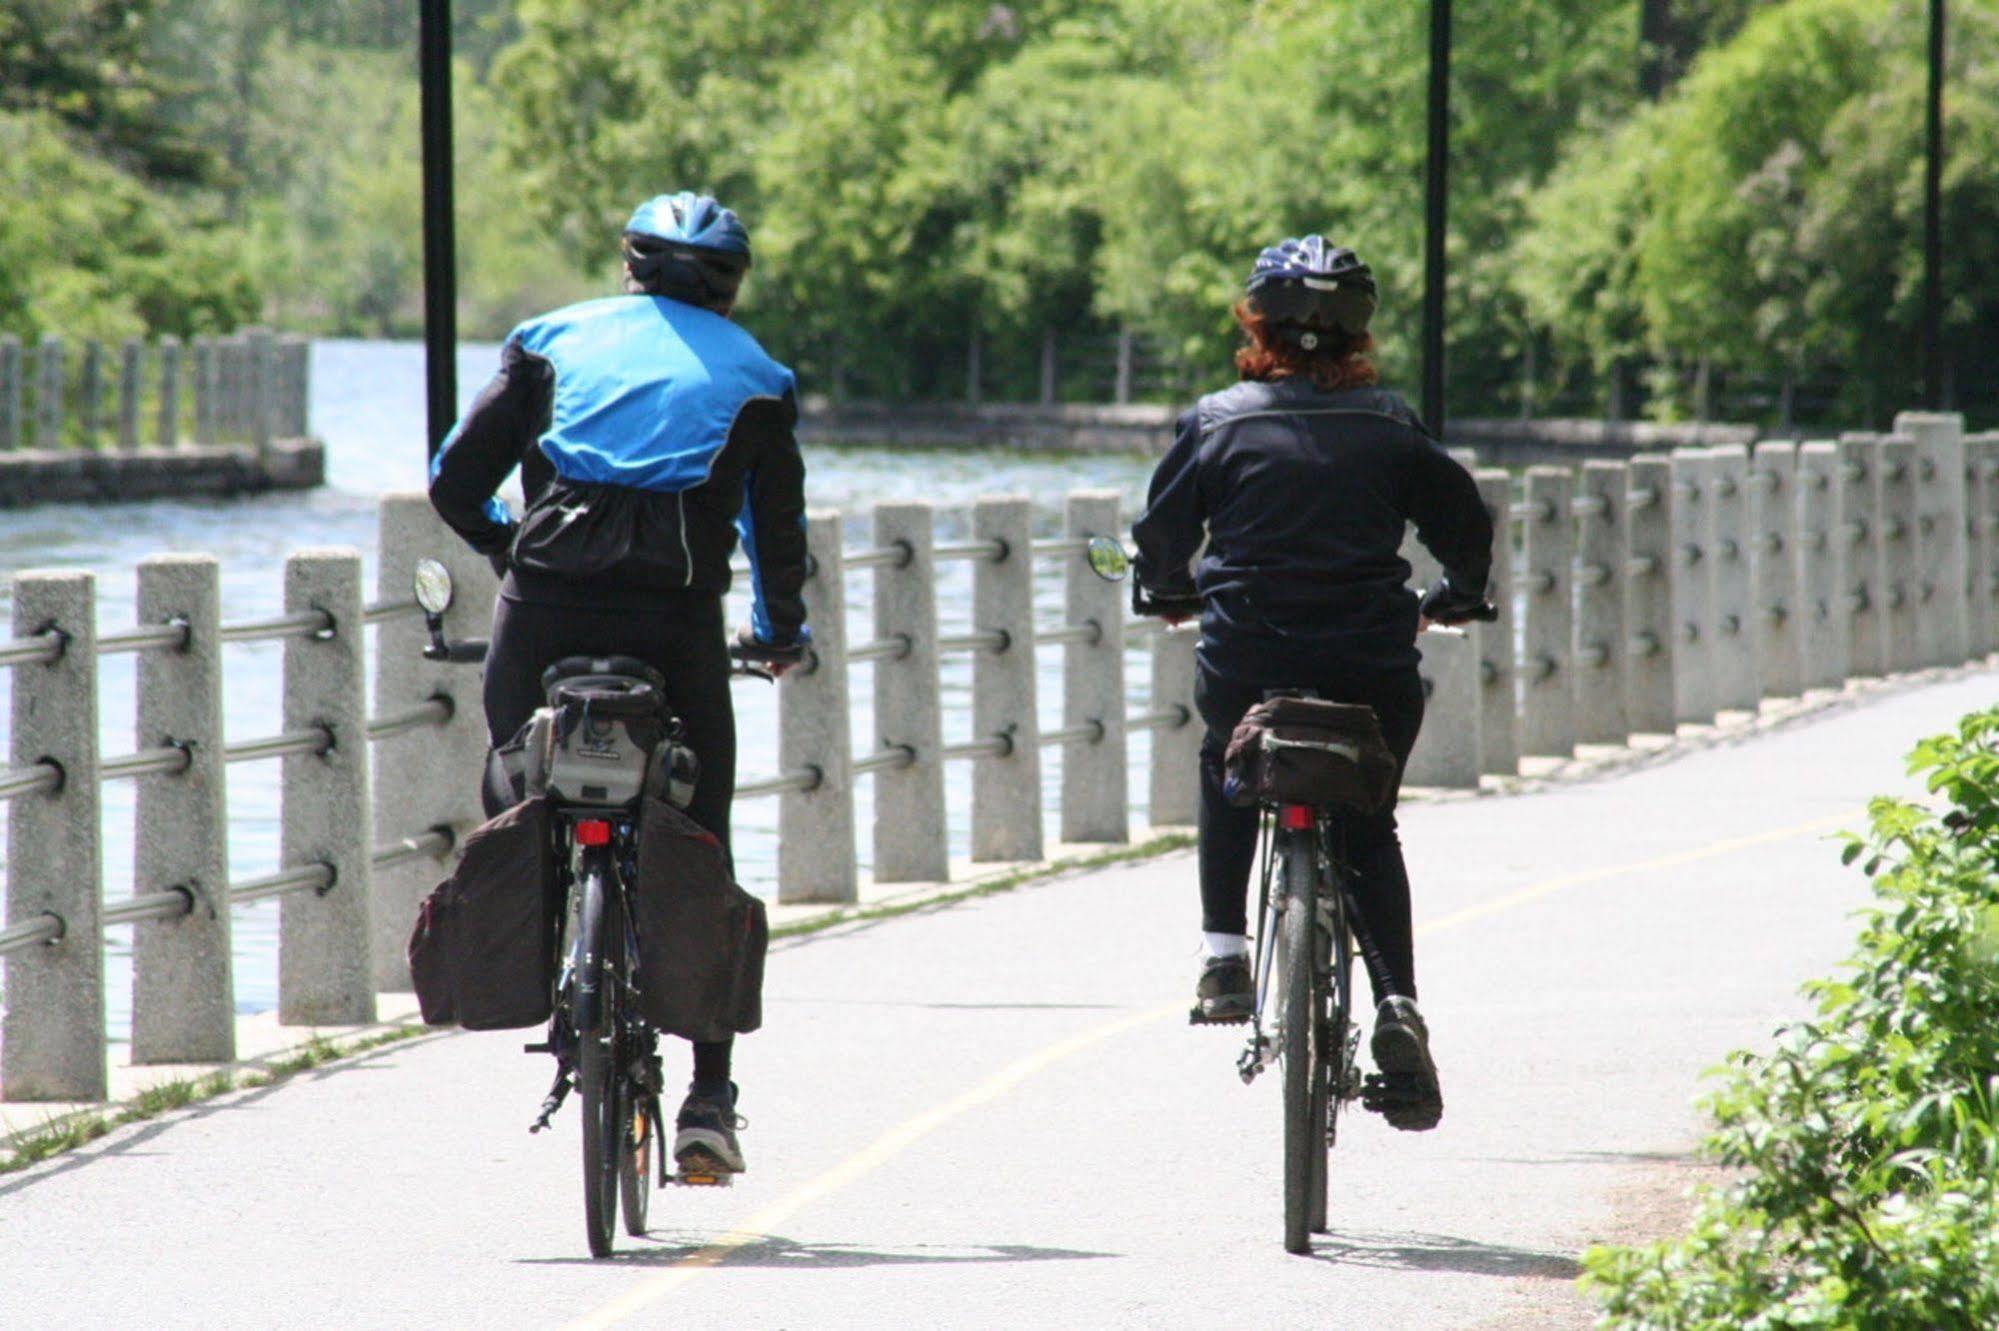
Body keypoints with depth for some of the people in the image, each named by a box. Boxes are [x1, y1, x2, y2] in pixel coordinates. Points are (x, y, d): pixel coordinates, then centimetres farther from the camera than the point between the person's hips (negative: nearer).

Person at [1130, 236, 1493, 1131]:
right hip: (1372, 672, 1)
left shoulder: (1217, 422, -1)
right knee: (1369, 832, 17)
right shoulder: (1391, 427, 3)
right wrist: (1457, 598, 32)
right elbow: (1462, 525, 11)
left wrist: (1172, 591, 29)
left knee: (1225, 778, 31)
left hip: (1244, 665, -1)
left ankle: (1224, 956, 19)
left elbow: (1163, 536, 6)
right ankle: (1397, 1006, -2)